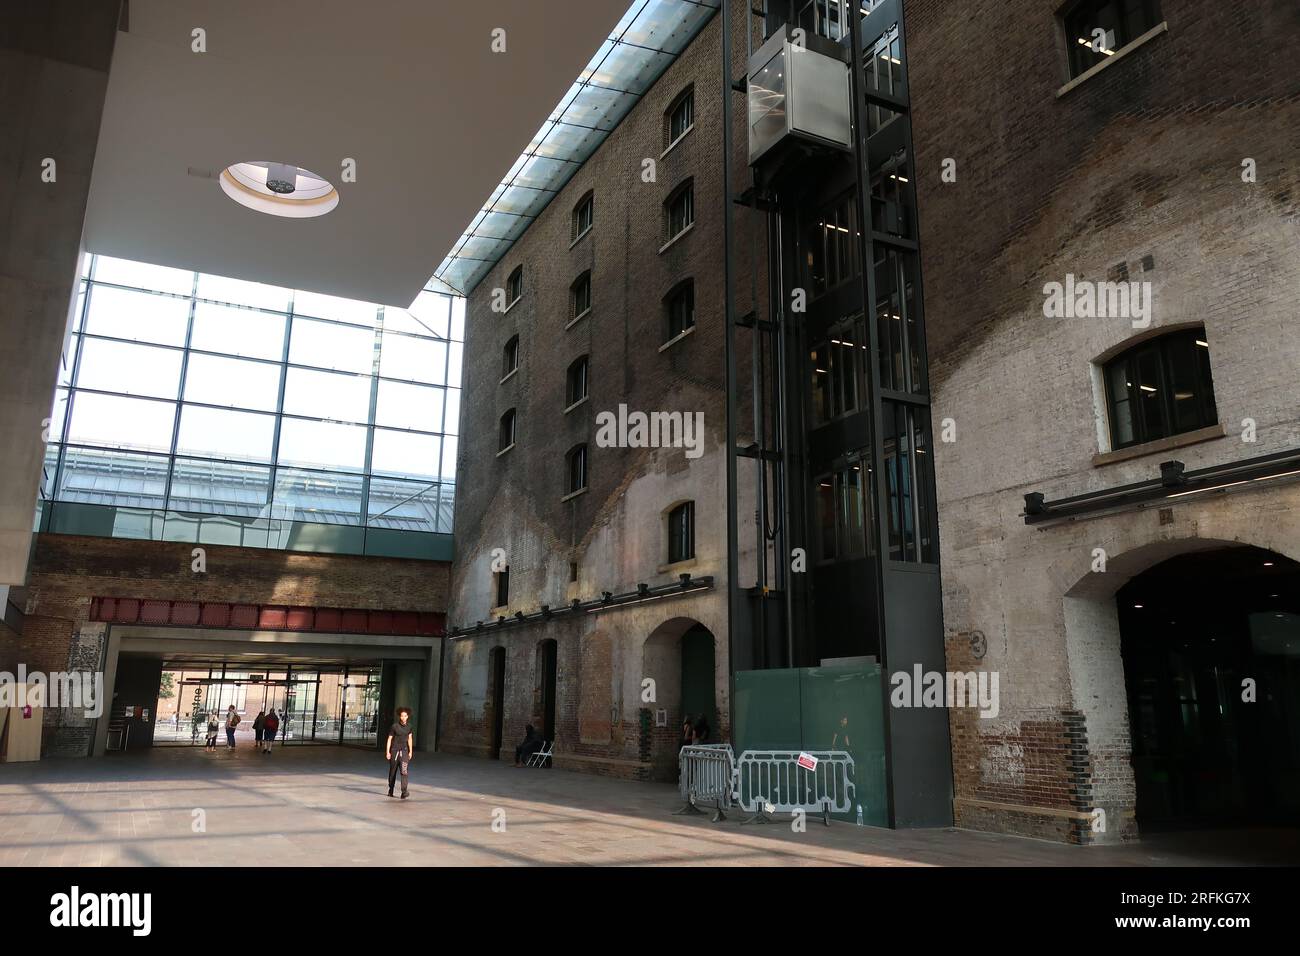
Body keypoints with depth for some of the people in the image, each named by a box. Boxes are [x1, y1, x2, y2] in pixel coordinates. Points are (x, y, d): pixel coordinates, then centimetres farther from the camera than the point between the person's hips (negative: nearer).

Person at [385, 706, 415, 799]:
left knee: (404, 772, -13)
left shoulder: (409, 727, 4)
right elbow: (389, 739, -2)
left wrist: (410, 752, 12)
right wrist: (387, 752, -6)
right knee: (392, 772, 9)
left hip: (404, 751, 2)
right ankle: (390, 790, 29)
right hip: (394, 751, -1)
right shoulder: (394, 726, -7)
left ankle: (404, 792, -18)